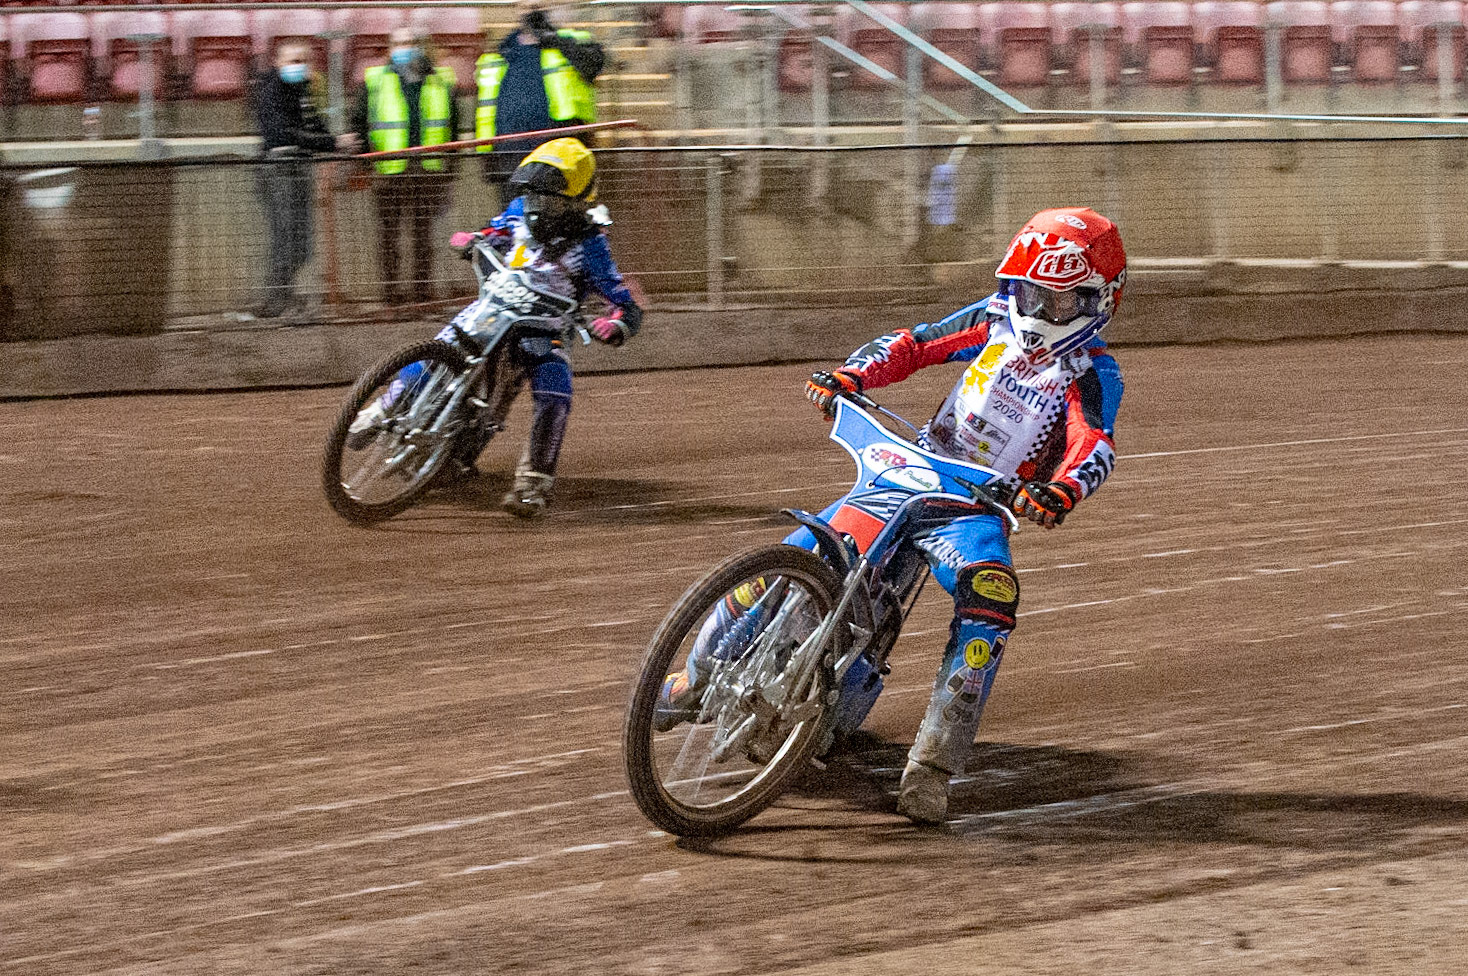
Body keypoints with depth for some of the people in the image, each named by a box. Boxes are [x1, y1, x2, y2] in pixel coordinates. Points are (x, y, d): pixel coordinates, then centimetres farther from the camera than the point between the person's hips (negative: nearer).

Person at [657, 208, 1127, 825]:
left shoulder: (1092, 375, -8)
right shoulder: (997, 320, 6)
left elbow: (1095, 448, -25)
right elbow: (914, 344, 10)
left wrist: (1061, 491, -48)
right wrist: (850, 374, -10)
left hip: (978, 505, -4)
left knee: (991, 598, -35)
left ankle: (932, 766, -34)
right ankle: (694, 679, 16)